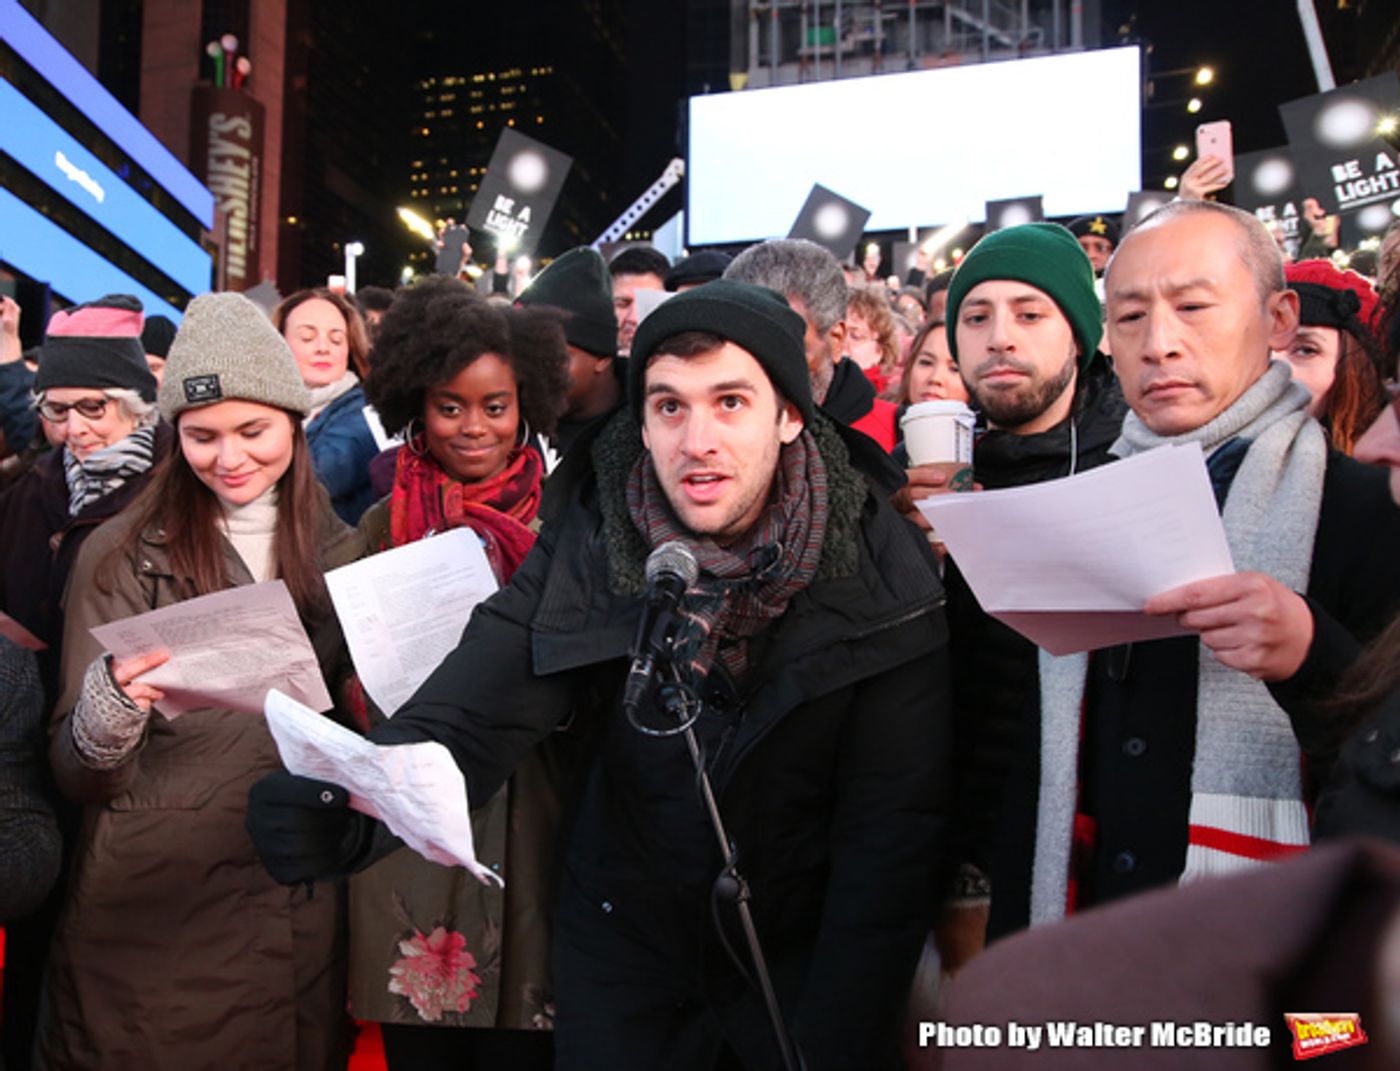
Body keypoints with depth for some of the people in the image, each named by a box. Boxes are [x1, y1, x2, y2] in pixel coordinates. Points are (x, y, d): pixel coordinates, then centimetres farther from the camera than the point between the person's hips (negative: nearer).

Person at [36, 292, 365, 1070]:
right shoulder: (123, 555, -7)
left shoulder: (339, 552, 3)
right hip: (150, 914, -3)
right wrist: (112, 704, -29)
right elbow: (78, 777, -9)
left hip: (301, 911, 3)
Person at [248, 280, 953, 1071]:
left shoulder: (883, 570, -18)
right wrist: (351, 807, -45)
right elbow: (475, 709, -25)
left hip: (806, 946, -1)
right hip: (626, 938, 2)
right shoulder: (587, 545, -14)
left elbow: (895, 826, -17)